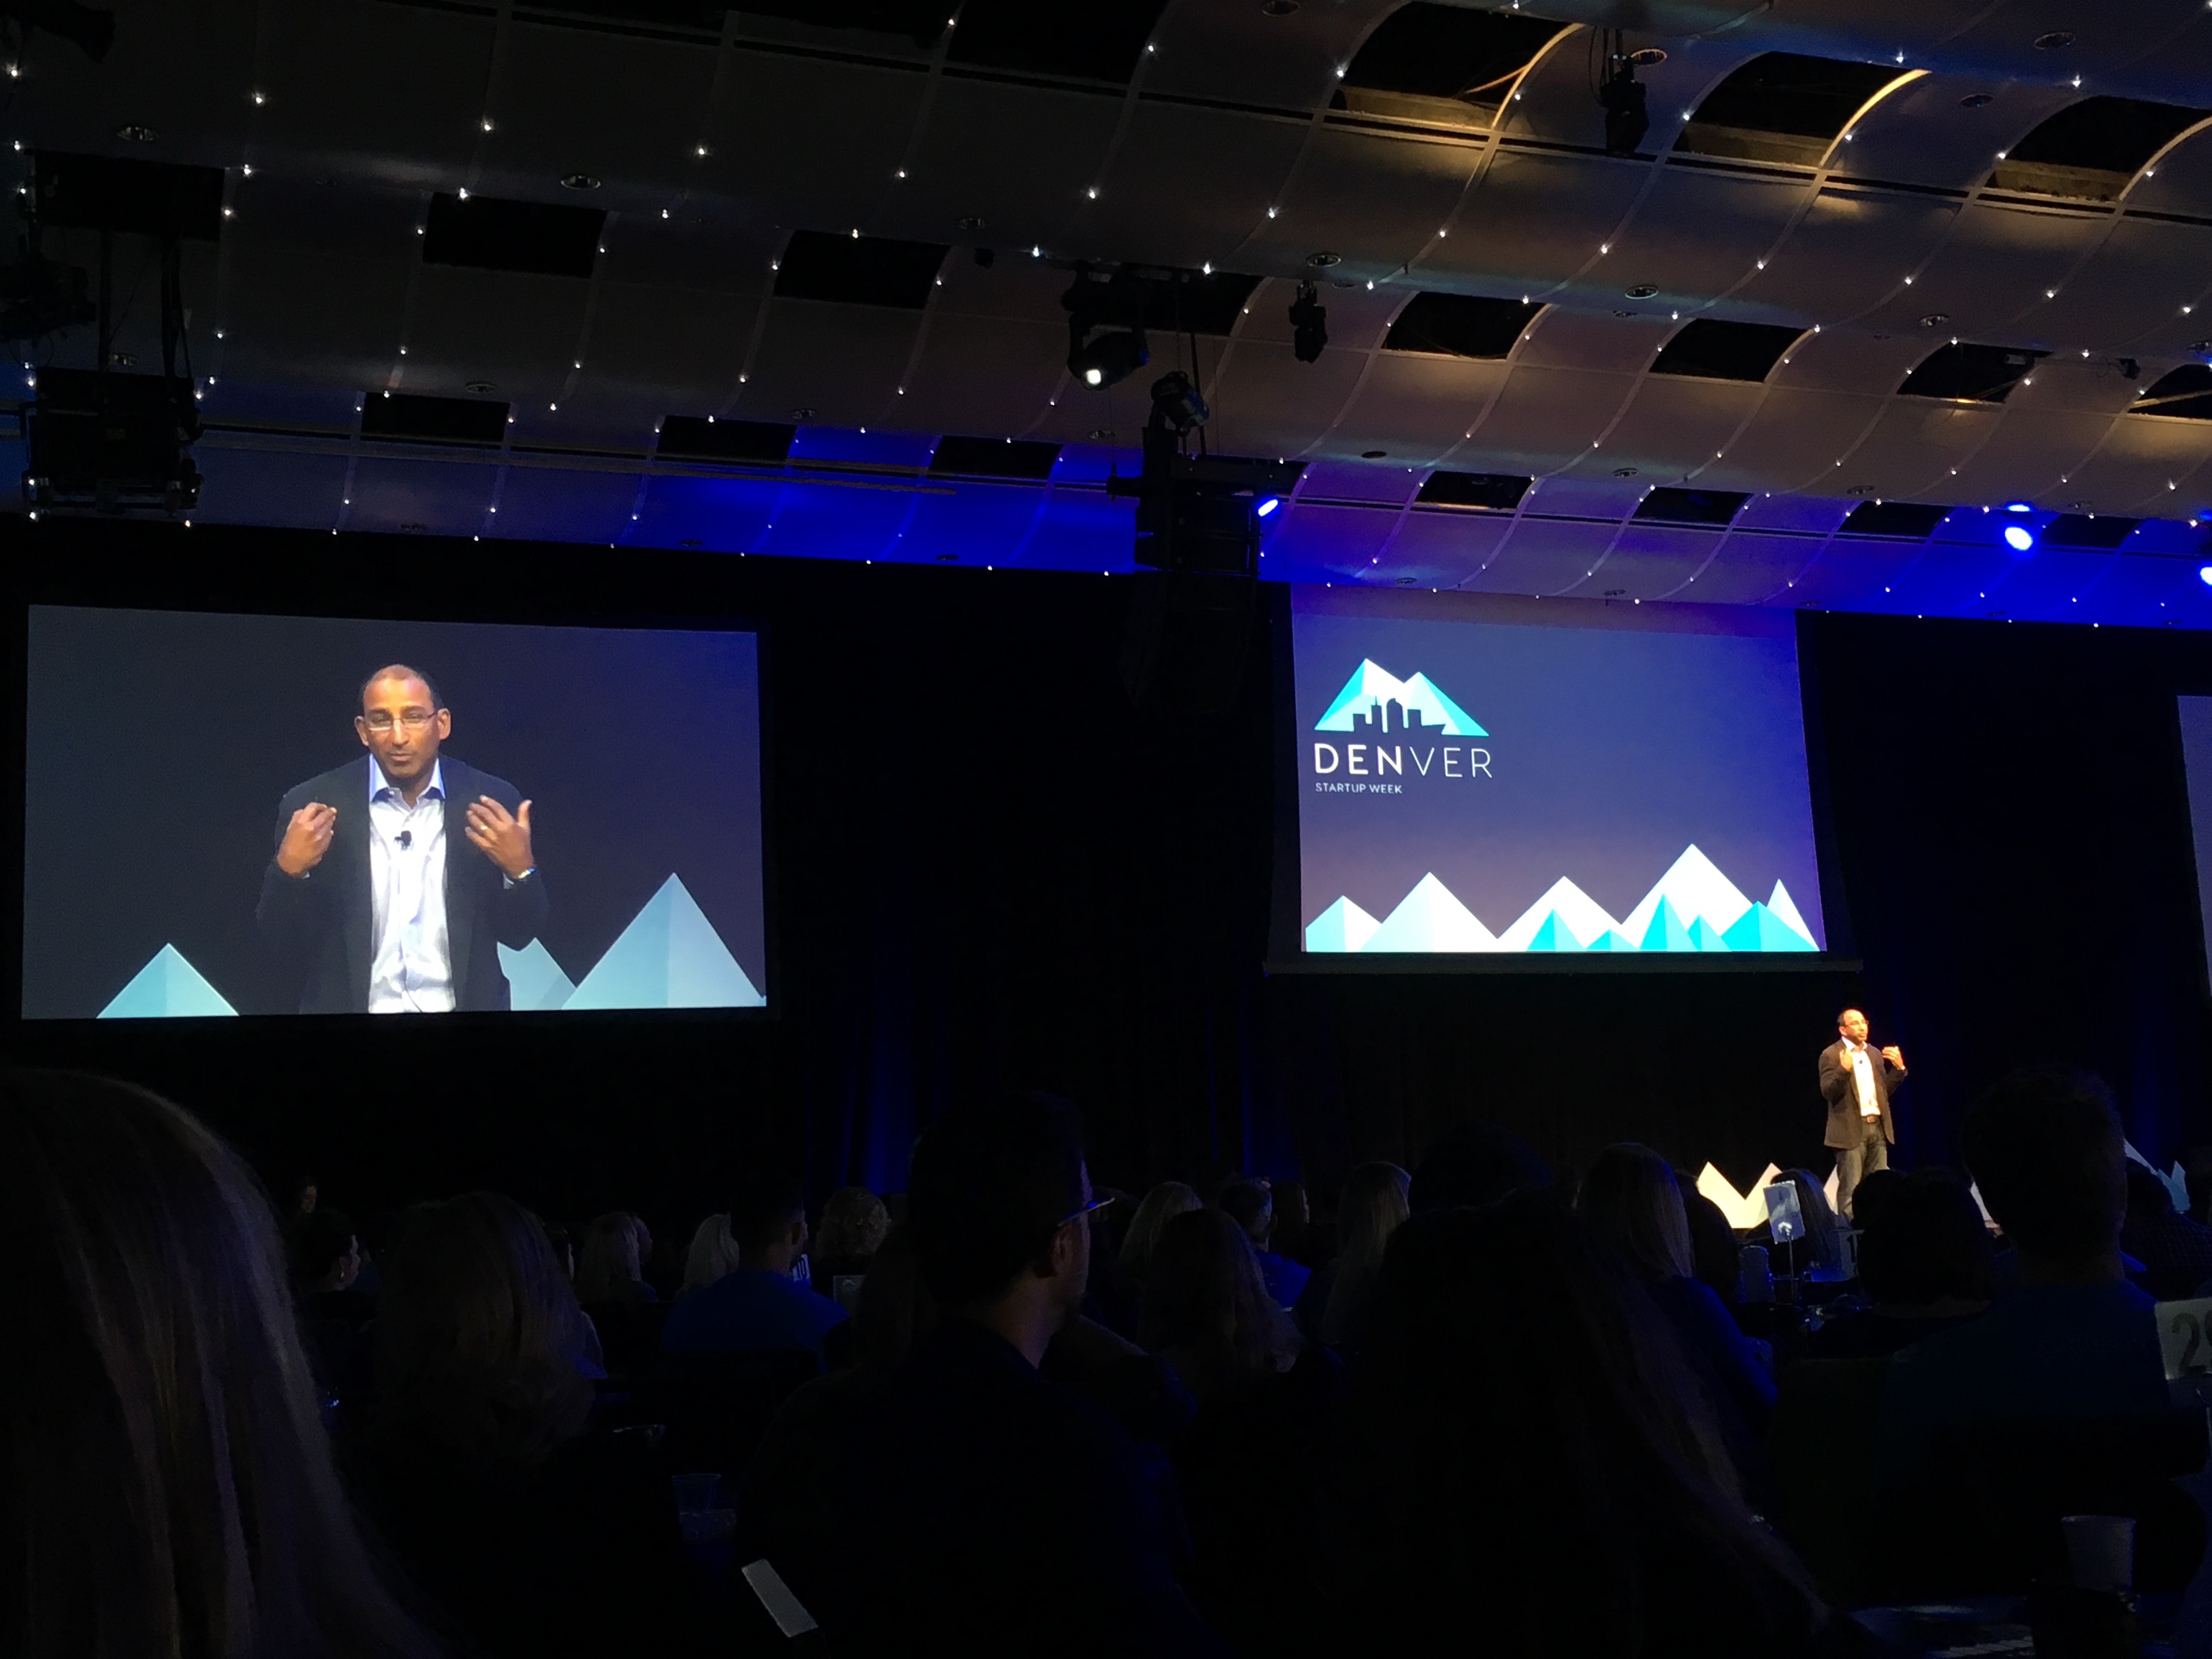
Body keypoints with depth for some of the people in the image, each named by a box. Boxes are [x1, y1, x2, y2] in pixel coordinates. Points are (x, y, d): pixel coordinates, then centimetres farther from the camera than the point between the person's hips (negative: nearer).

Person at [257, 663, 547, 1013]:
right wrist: (289, 869, -13)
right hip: (350, 1005, 0)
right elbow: (282, 943, 3)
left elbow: (518, 934, 6)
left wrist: (520, 869, -11)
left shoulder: (492, 803, 2)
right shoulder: (312, 807, 1)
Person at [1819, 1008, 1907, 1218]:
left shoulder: (1875, 1054, 16)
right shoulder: (1831, 1055, -5)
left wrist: (1899, 1068, 4)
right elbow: (1828, 1092, -13)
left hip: (1878, 1128, 6)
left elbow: (1885, 1090, 18)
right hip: (1851, 1130, -6)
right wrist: (1844, 1070, -27)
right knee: (1850, 1191, -5)